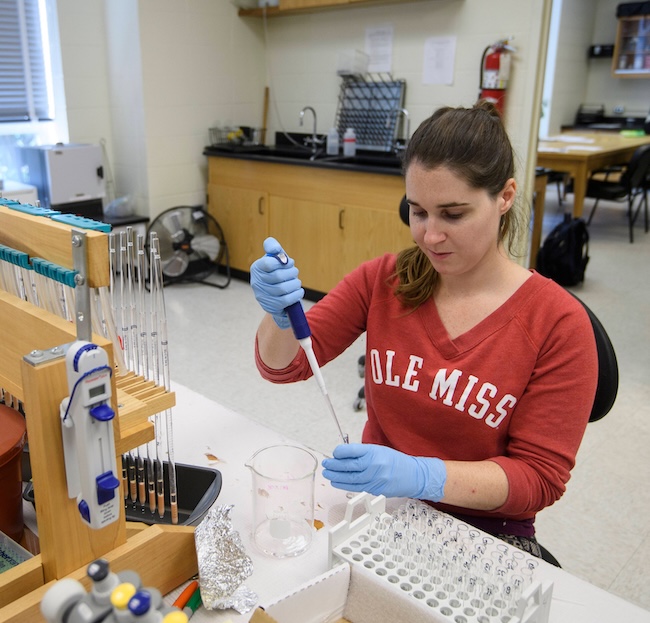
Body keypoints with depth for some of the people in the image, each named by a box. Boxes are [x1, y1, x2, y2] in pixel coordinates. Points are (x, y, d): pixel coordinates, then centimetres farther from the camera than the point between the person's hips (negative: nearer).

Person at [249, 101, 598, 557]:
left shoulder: (558, 323, -13)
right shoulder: (384, 280, -4)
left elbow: (541, 477, -12)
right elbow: (282, 366, -4)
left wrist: (422, 476, -29)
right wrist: (281, 314, -28)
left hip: (485, 532, -1)